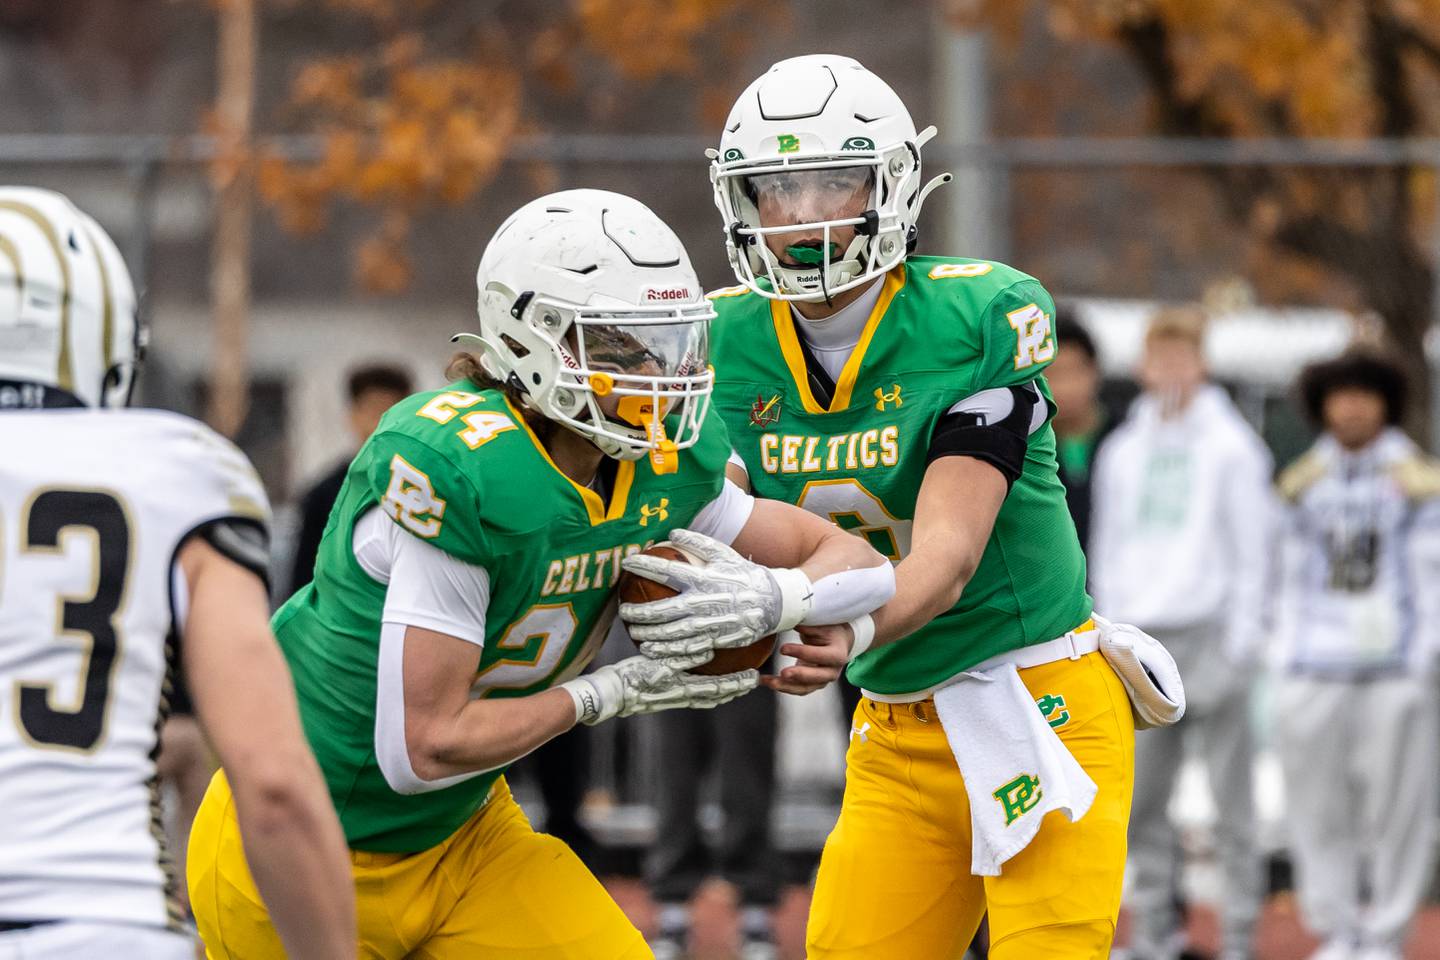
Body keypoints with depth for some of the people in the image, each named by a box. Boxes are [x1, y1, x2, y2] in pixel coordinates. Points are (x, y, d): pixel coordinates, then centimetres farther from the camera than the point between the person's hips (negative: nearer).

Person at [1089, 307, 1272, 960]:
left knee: (1230, 792, -6)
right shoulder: (1123, 451, 14)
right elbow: (1106, 546, 17)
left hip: (1208, 635, -4)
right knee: (1140, 796, 2)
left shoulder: (1231, 446, 3)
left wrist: (1243, 641, -8)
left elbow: (1251, 546, 0)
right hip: (1141, 638, 4)